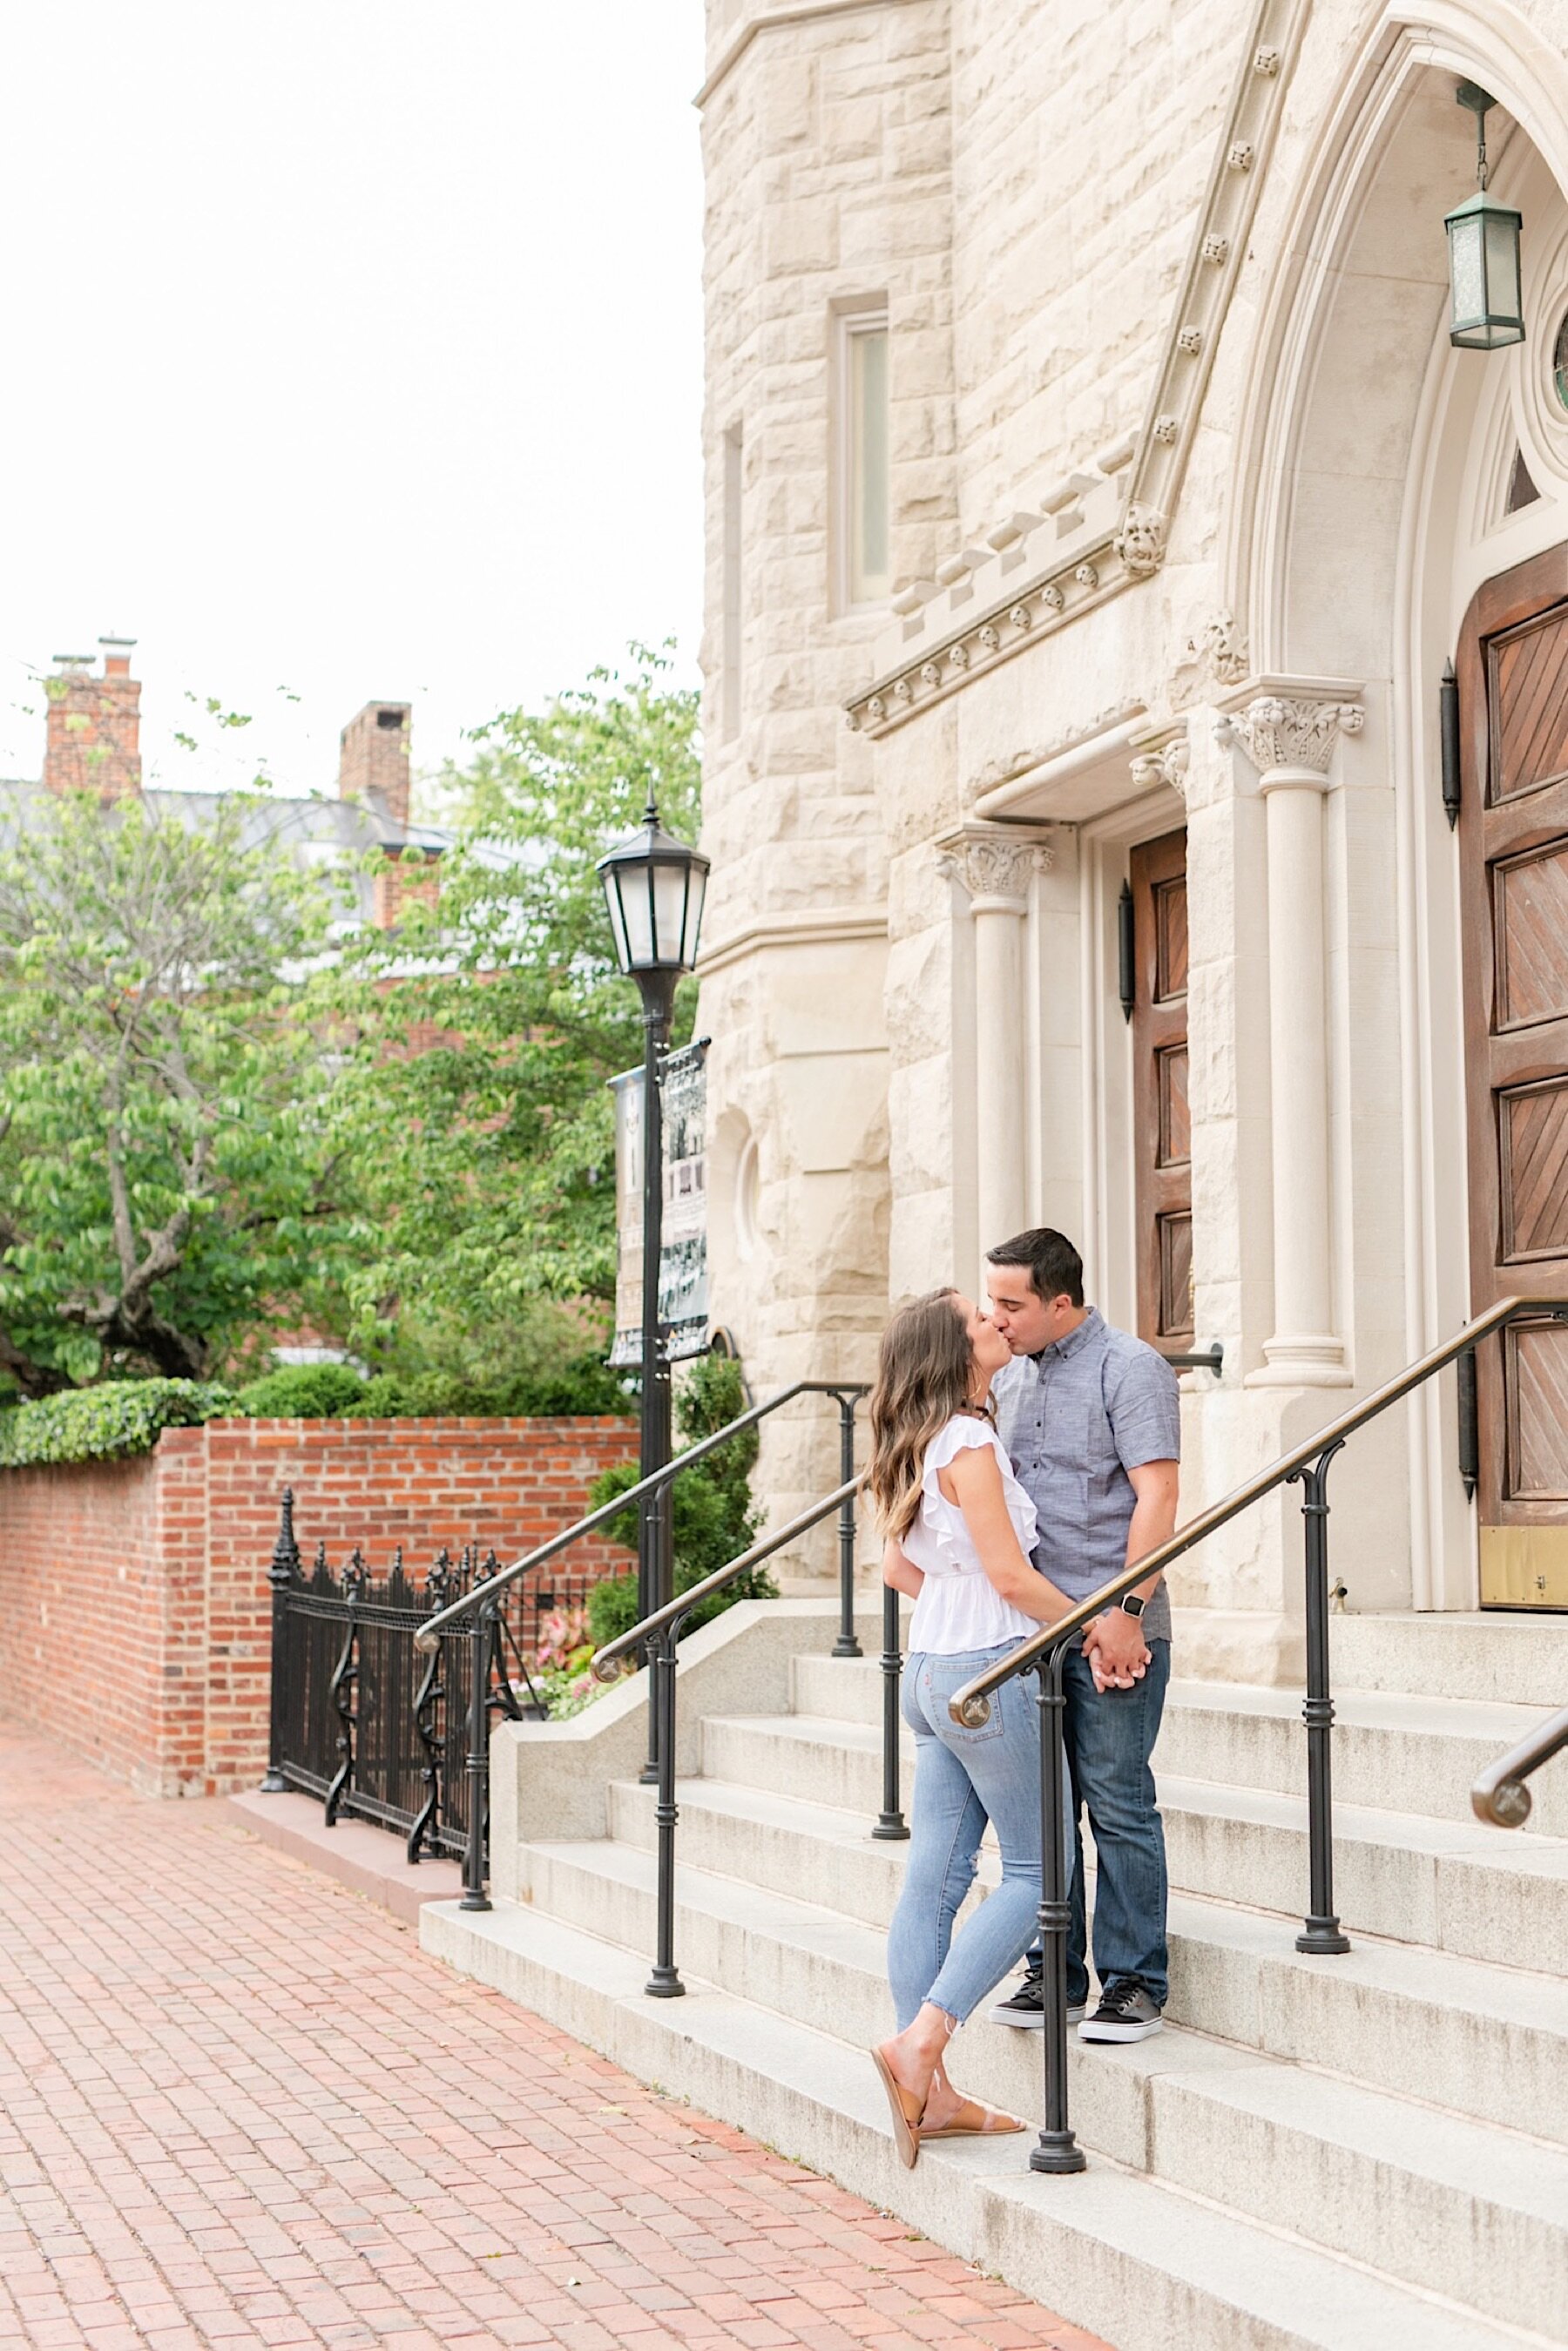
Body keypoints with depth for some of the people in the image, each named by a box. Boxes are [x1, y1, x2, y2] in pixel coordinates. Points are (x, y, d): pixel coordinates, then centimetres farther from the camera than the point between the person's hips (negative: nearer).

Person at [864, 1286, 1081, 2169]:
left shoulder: (920, 1446, 14)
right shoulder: (969, 1441, -14)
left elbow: (900, 1568, 22)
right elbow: (1010, 1574, -16)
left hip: (933, 1669, 9)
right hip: (989, 1672, -9)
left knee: (935, 1880, 6)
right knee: (1034, 1873, 0)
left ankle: (931, 2093, 9)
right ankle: (922, 2041, -10)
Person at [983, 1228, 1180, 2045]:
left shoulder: (1130, 1370, -7)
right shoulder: (1010, 1379, 15)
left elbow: (1156, 1496, -14)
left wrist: (1126, 1610, -20)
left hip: (1111, 1631, -7)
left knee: (1117, 1804, -2)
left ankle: (1133, 1981, 7)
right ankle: (1054, 1973, 18)